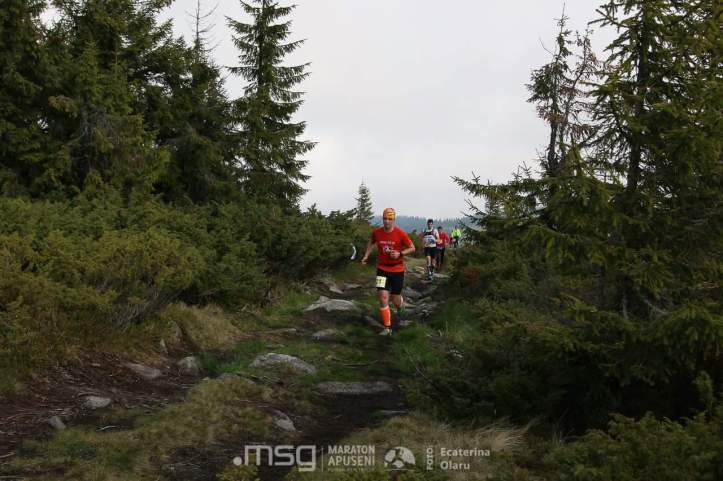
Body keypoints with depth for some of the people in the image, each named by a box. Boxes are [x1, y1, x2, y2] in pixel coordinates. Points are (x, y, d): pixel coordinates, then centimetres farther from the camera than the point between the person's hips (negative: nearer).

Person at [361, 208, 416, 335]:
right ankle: (387, 328, -1)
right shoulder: (376, 232, -6)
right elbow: (371, 242, 17)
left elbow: (412, 248, -5)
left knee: (395, 300, 7)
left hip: (397, 270, -1)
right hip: (382, 269, 1)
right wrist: (366, 255, 7)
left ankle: (399, 306, 47)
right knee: (383, 298, -10)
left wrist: (400, 253, -20)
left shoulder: (400, 234, -14)